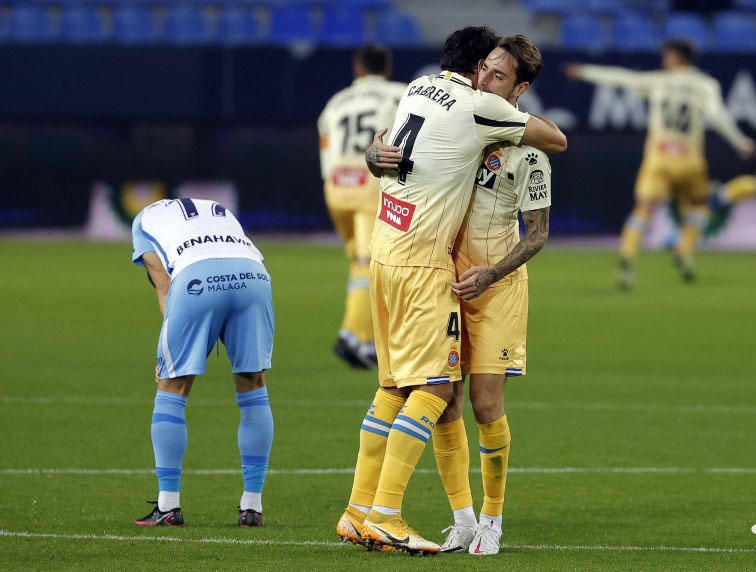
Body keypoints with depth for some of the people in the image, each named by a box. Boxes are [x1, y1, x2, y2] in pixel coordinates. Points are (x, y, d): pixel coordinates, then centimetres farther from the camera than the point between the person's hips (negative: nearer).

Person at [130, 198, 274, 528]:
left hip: (197, 277, -3)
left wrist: (168, 352, 11)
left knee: (172, 389, 10)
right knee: (253, 388, 16)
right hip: (253, 274, 3)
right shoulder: (222, 212, 41)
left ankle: (168, 506, 11)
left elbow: (162, 281, 18)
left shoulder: (145, 219, 32)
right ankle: (252, 506, 18)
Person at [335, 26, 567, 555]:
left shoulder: (417, 90, 12)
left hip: (384, 249, 8)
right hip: (422, 260, -8)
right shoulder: (479, 107, -11)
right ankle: (385, 516, -14)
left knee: (393, 387, 12)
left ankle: (359, 511, 12)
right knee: (433, 386, -8)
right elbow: (557, 140, 0)